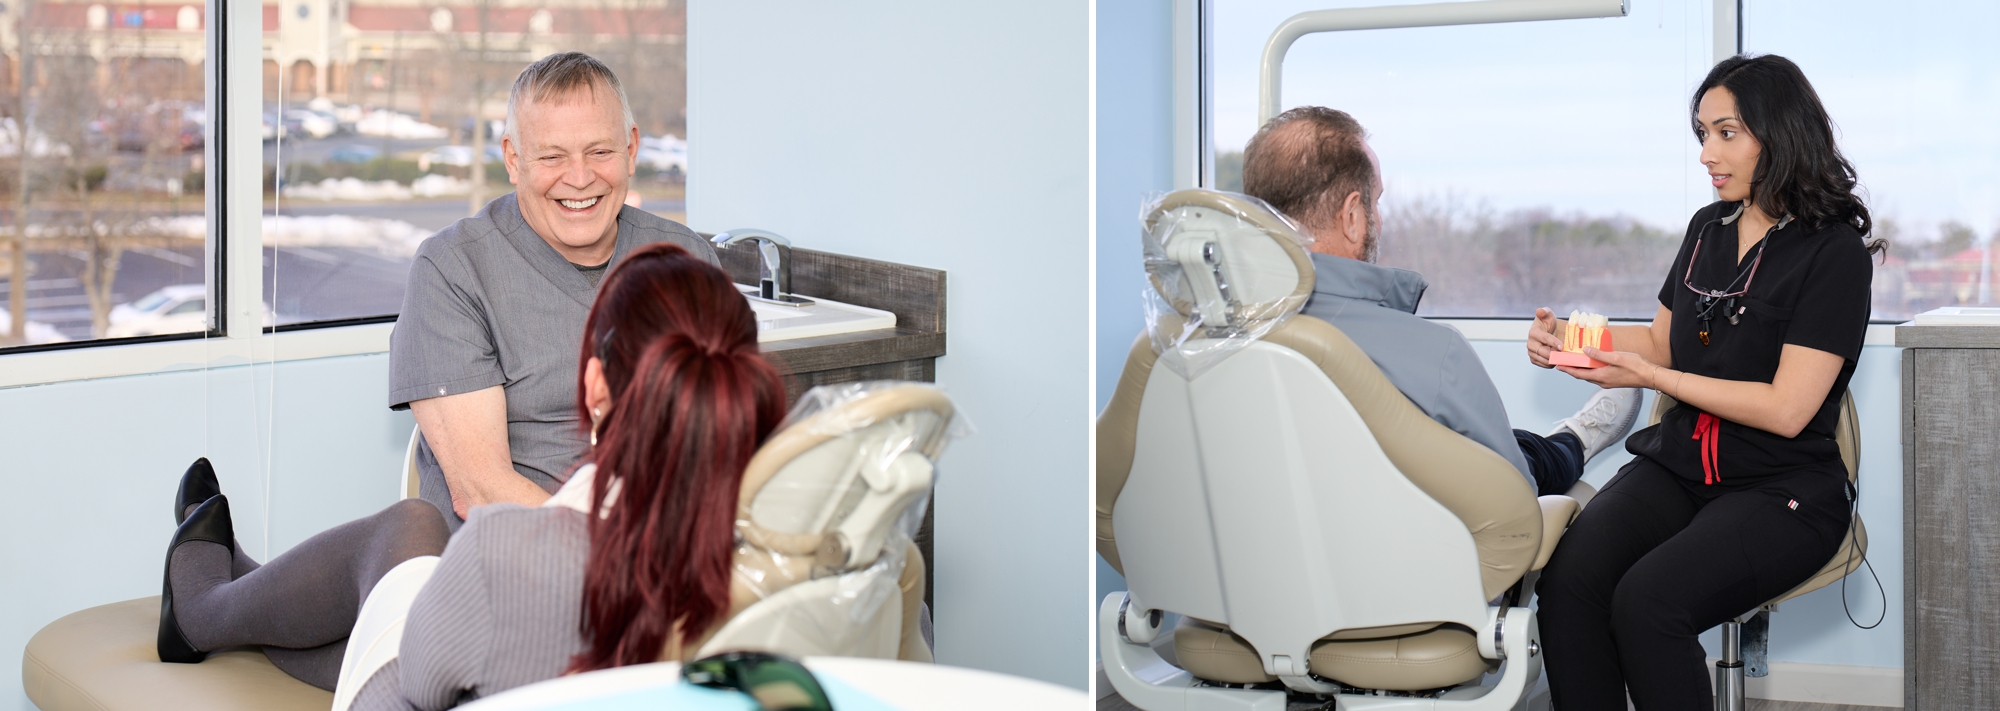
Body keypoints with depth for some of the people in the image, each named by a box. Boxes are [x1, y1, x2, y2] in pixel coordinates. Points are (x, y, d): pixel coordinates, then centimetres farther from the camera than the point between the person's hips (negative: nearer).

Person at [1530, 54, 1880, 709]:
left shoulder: (1835, 254, -7)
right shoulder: (1708, 230, 14)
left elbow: (1786, 409, -13)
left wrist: (1647, 376, -15)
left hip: (1781, 489, -5)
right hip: (1677, 466, 5)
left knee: (1646, 601, -33)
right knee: (1567, 580, -25)